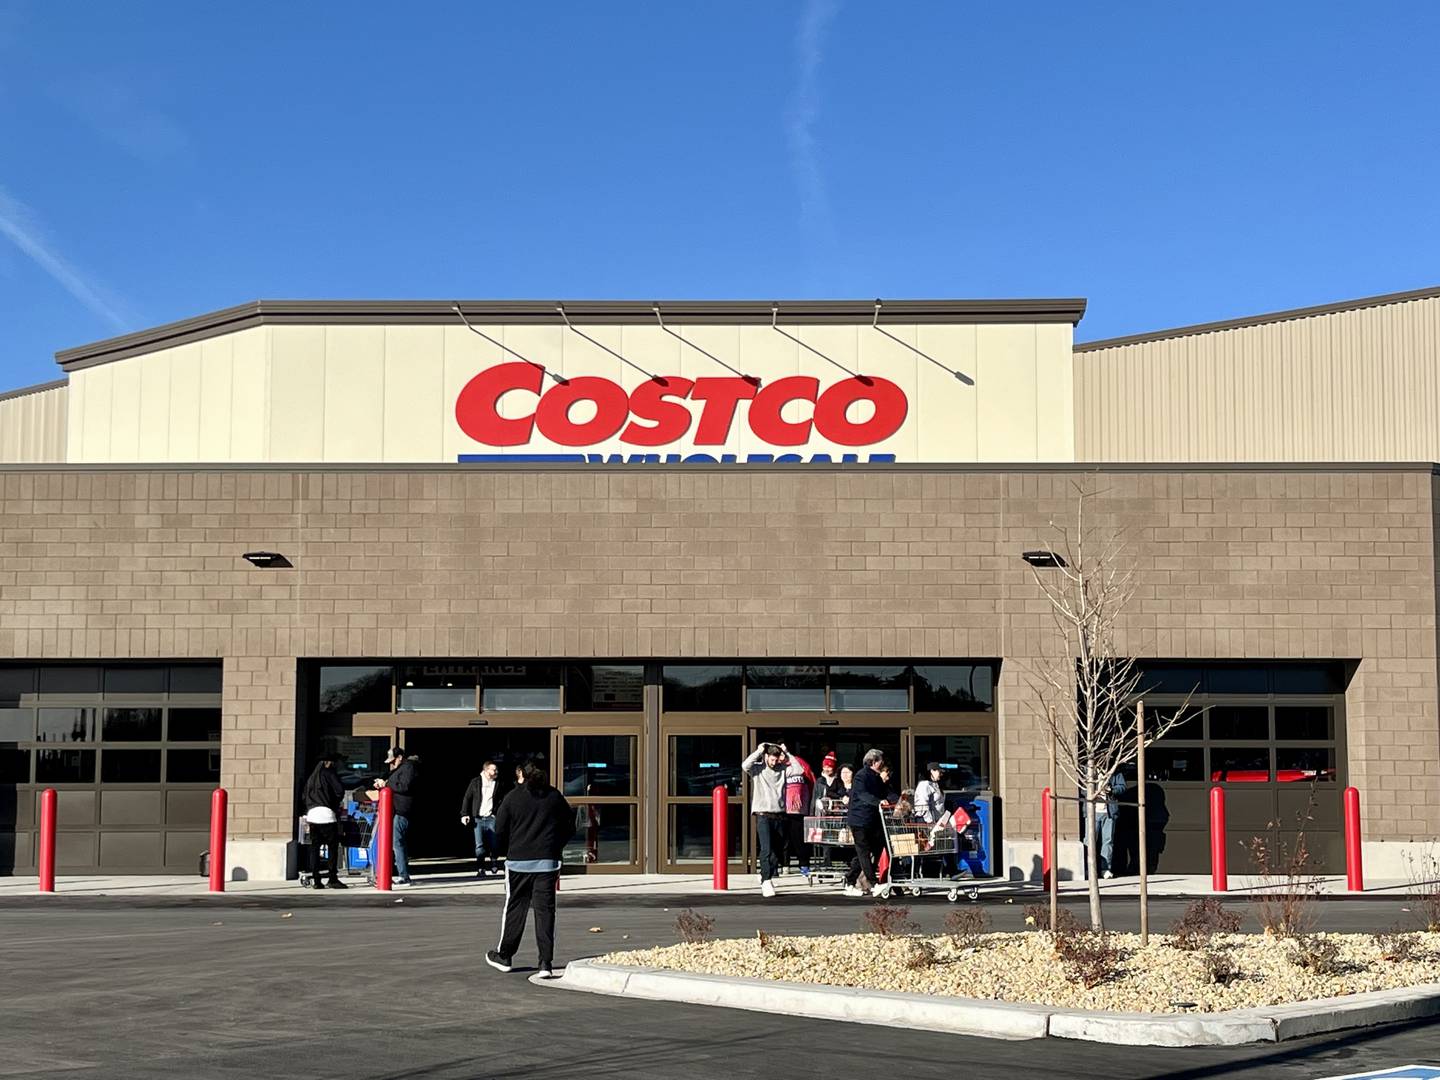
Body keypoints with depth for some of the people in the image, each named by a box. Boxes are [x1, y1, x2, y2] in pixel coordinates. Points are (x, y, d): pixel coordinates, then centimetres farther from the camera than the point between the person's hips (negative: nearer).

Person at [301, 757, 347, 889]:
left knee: (314, 847, 7)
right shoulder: (328, 774, 1)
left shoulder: (311, 777, 20)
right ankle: (333, 879, -6)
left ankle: (315, 880, 4)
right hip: (326, 813, -6)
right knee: (333, 846, -2)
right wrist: (336, 803, 11)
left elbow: (303, 795, 19)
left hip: (312, 814, 6)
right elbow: (340, 790, -6)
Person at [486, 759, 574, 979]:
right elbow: (569, 828, 11)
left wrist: (504, 852, 16)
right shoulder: (555, 797, 5)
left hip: (518, 862, -1)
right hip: (548, 862, 1)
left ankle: (504, 955, 22)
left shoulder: (512, 798, -2)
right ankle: (546, 963, -5)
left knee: (515, 908, 10)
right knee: (545, 910, 1)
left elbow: (500, 831, -2)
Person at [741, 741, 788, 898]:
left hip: (779, 816, 5)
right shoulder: (757, 769, 1)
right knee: (766, 849, -16)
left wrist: (785, 752, 5)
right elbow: (745, 765, -17)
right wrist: (759, 751, -9)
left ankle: (765, 877, 31)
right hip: (763, 816, -5)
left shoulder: (782, 769, 12)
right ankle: (766, 882, -19)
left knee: (777, 850, 12)